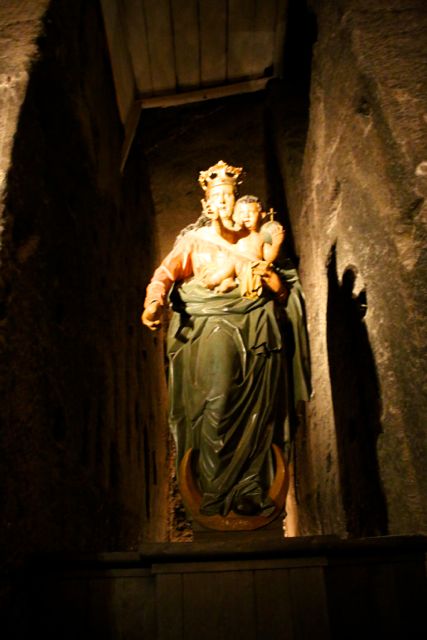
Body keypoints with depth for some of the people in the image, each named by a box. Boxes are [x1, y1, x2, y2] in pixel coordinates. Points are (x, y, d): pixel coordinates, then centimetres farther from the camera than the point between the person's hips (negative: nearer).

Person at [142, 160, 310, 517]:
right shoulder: (194, 240, 11)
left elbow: (282, 293, 20)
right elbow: (165, 274, -1)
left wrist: (278, 285, -3)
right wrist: (155, 303, -20)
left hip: (256, 329, 3)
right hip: (210, 327, -2)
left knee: (255, 408, -3)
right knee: (218, 404, -12)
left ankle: (251, 493, 4)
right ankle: (215, 494, -4)